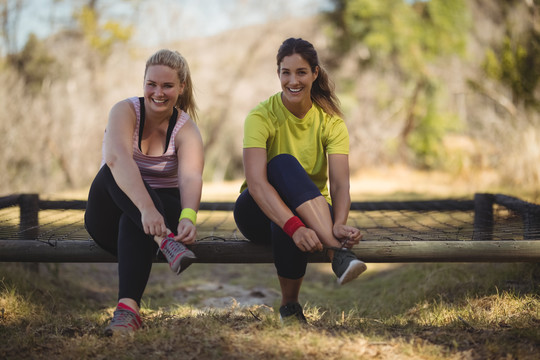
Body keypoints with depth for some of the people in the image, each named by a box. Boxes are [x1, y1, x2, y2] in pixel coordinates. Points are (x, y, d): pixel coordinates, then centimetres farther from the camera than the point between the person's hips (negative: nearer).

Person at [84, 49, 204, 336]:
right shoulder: (126, 111, -9)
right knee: (114, 170, -32)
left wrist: (188, 216, -49)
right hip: (110, 215, 0)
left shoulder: (186, 129, -5)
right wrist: (146, 207, -49)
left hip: (164, 209, 0)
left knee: (133, 221, -36)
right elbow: (117, 158, -32)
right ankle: (165, 241, -51)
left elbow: (191, 178, -25)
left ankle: (128, 308, -50)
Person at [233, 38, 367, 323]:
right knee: (284, 164, -34)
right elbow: (255, 182, -30)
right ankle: (337, 253, -46)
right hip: (258, 212, -1)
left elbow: (339, 183, -20)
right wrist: (294, 226, -46)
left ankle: (290, 304, -17)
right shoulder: (262, 116, -15)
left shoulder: (330, 120, -7)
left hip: (313, 212, 1)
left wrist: (338, 224, -43)